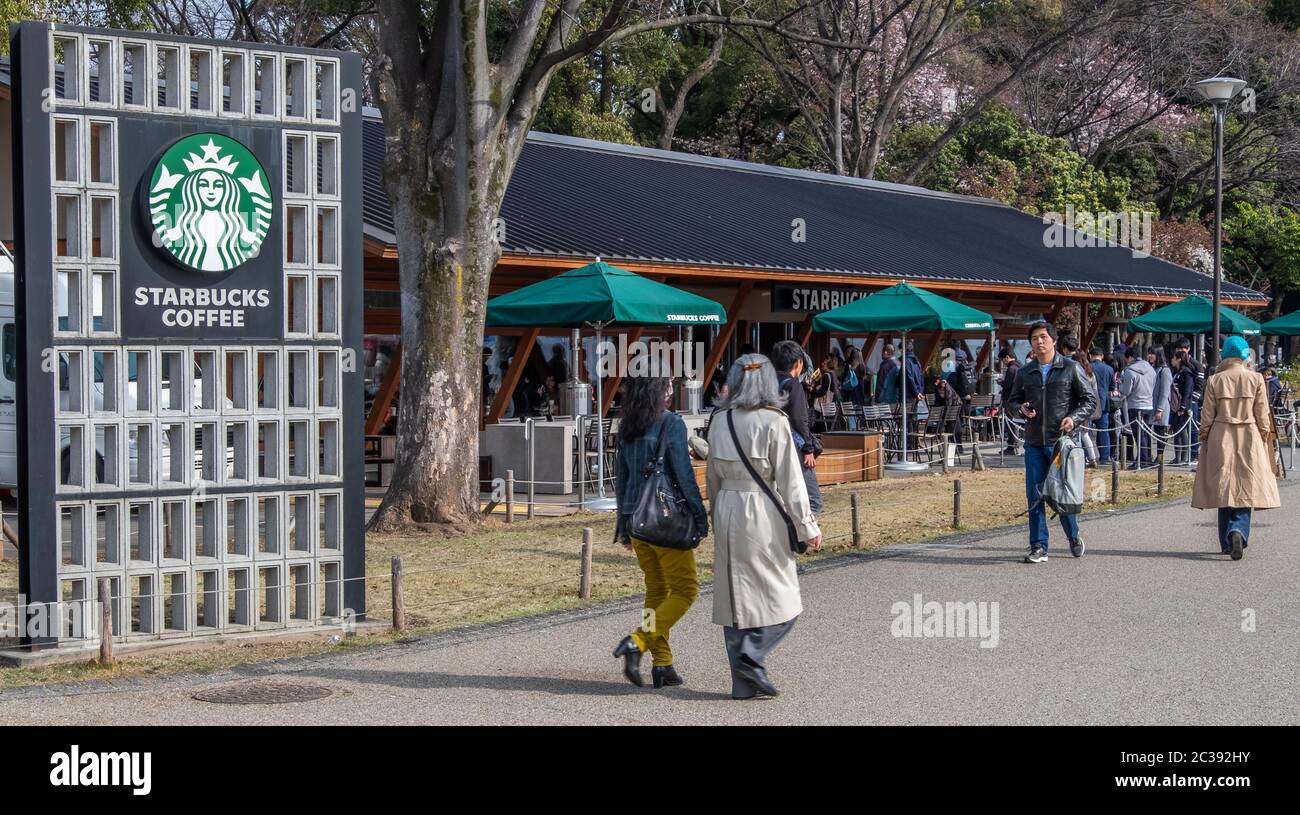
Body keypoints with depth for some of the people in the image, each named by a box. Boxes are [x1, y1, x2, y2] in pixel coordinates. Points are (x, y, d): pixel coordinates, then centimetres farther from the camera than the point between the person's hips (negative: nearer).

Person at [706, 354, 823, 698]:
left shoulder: (720, 422, 4)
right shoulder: (773, 422, -11)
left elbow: (713, 476, 12)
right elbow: (790, 480, -10)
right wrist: (808, 526, -4)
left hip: (727, 511, 5)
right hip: (762, 514, -5)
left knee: (736, 595, 9)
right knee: (779, 596, 7)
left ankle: (743, 683, 11)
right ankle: (750, 657, -10)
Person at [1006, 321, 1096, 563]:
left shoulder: (1070, 368, 1)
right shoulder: (1025, 372, 11)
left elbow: (1090, 400, 3)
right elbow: (1013, 400, 21)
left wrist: (1074, 418, -14)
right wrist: (1021, 408, -2)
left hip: (1062, 441, -3)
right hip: (1034, 443, 3)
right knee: (1034, 496, 0)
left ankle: (1074, 537, 25)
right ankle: (1038, 547, 6)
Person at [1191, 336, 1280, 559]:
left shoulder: (1214, 380, -2)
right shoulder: (1255, 379, -3)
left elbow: (1207, 416, 1)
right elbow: (1263, 416, 0)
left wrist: (1204, 440, 11)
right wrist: (1264, 439, 11)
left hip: (1220, 440, 1)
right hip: (1249, 440, -1)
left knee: (1224, 490, 9)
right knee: (1245, 489, 1)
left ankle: (1227, 543, 12)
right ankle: (1238, 531, -24)